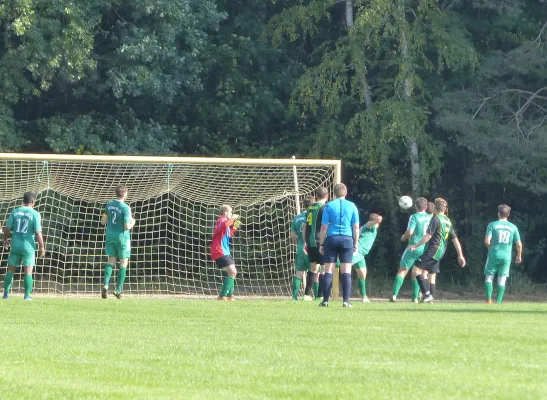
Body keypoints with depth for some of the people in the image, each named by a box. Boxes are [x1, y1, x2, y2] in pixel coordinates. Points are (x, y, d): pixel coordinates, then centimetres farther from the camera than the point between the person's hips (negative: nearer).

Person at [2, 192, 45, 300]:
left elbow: (7, 228, 3)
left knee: (10, 270, 11)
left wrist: (5, 240, 20)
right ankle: (27, 296, 0)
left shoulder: (15, 212, 2)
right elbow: (38, 233, -12)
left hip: (15, 246, 3)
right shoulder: (35, 214, -8)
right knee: (28, 272, 2)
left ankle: (6, 294, 11)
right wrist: (42, 247, -4)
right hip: (28, 246, -3)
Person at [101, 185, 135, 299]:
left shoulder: (109, 204, -1)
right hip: (122, 237, -5)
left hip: (110, 236, 5)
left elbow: (103, 221, 4)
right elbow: (127, 226, -20)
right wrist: (132, 223, 2)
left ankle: (105, 284, -9)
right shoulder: (125, 208, -18)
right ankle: (118, 290, 9)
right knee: (123, 263, 9)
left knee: (111, 261, 12)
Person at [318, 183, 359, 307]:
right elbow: (356, 227, 4)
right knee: (346, 272, 2)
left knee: (328, 271, 3)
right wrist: (356, 243, 12)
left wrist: (321, 244, 5)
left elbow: (324, 227, -1)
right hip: (347, 239, 1)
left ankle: (325, 300, 0)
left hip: (332, 239, -1)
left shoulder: (329, 206, 0)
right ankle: (346, 301, -3)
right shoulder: (352, 206, 4)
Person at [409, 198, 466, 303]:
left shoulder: (436, 218, -9)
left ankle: (427, 294, -17)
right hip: (441, 251, 9)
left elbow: (428, 236, -17)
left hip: (433, 249, -9)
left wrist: (415, 246, -13)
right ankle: (428, 298, 10)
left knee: (417, 270, -11)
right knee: (425, 273, 14)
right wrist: (460, 255, 20)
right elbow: (455, 239, 17)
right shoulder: (448, 221, 16)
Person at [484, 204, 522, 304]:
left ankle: (489, 300, -7)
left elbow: (487, 241, -12)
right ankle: (498, 302, 0)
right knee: (502, 280, 6)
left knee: (489, 277, 7)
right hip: (506, 257, 2)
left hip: (494, 255, -2)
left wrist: (490, 247, 10)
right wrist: (519, 256, 20)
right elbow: (519, 244, 4)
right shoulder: (513, 227, 4)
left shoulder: (492, 225, -4)